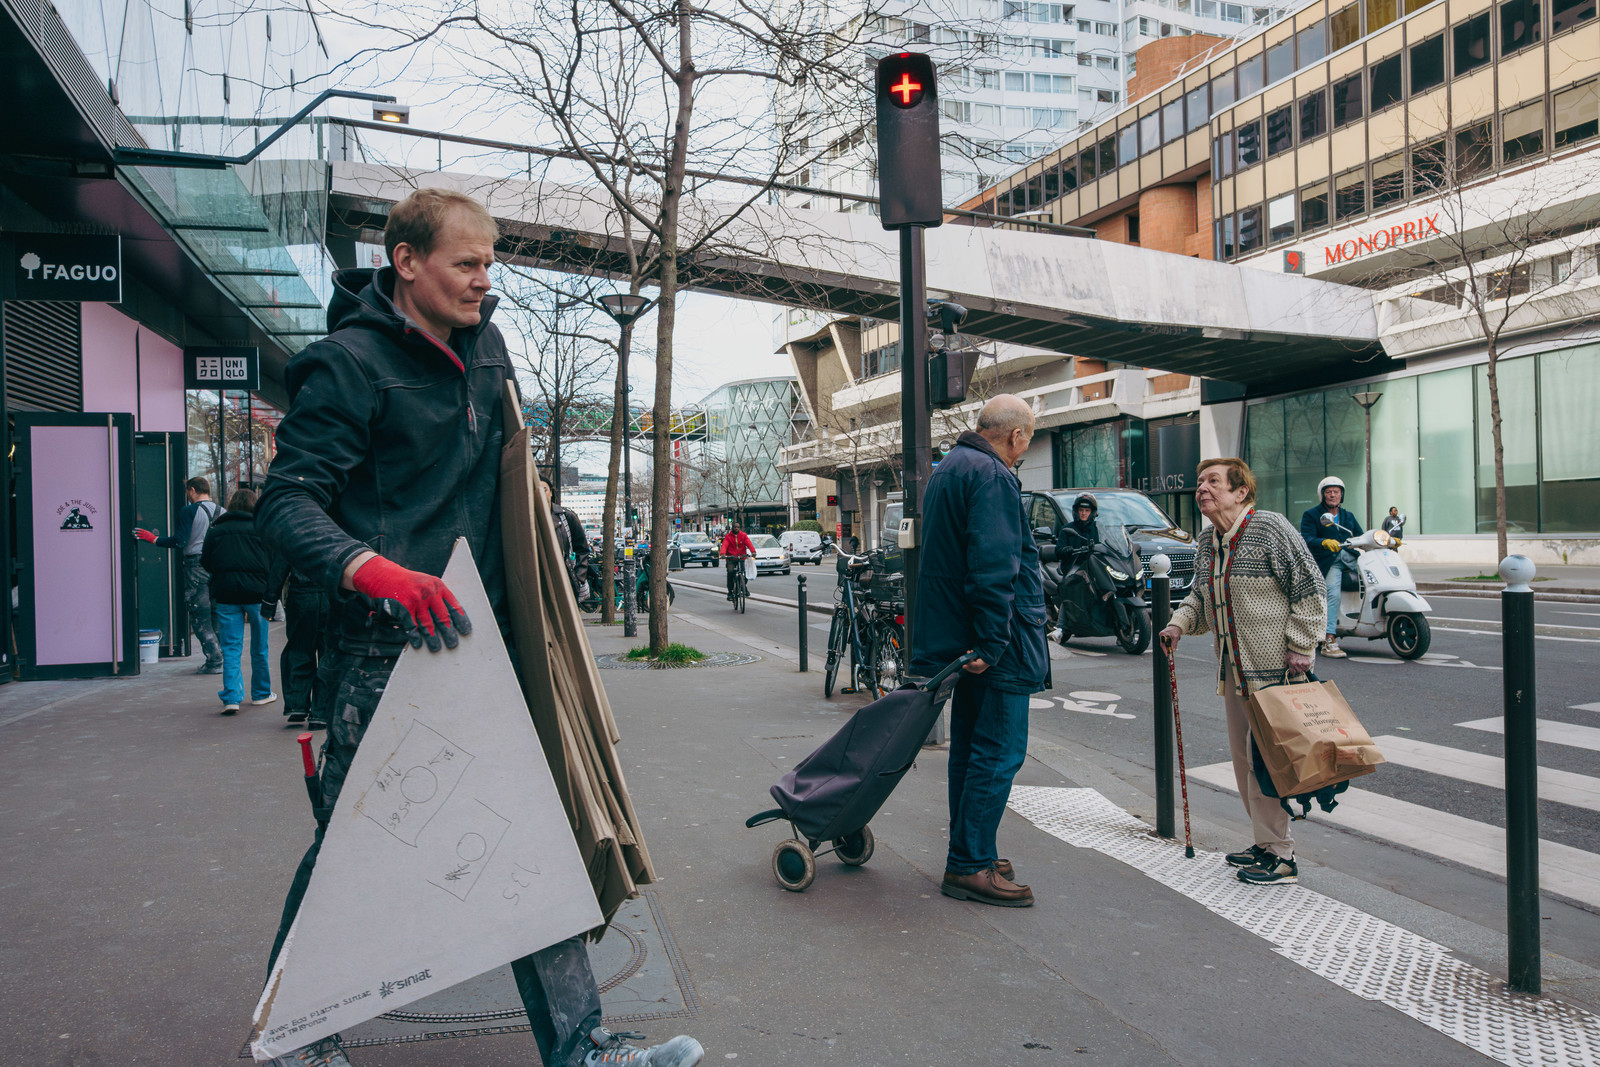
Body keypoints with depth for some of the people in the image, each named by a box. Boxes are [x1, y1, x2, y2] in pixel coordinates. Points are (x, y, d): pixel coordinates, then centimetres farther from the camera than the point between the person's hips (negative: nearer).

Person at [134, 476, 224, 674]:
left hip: (196, 565, -5)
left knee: (199, 617, -1)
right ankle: (225, 657, 12)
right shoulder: (222, 511, 10)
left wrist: (153, 539, 0)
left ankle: (215, 661, -7)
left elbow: (179, 541, -12)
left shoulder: (189, 512, -6)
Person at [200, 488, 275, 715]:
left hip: (226, 594, 1)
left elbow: (205, 564, 7)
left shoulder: (215, 530, 6)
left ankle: (231, 697, -7)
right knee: (259, 647, 11)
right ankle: (261, 693, 22)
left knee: (231, 648, 3)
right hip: (257, 593, -1)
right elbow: (273, 562, -1)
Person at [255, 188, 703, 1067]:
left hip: (477, 630, 7)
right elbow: (288, 502, -15)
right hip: (384, 642, -6)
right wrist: (377, 572, -32)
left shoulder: (485, 345, 12)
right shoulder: (350, 361, -10)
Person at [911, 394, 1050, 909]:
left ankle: (970, 854, 25)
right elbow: (993, 567, -24)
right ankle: (970, 866, 0)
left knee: (971, 748, 16)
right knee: (1000, 753, -4)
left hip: (961, 640, 10)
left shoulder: (947, 470, 18)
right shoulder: (992, 476, -15)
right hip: (1000, 645, -10)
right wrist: (991, 642, -24)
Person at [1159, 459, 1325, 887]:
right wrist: (1179, 624, 4)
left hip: (1273, 669, -8)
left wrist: (1299, 647, -14)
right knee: (1242, 756, 13)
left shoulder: (1269, 528, -11)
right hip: (1232, 669, 8)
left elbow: (1309, 588, -11)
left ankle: (1279, 856, 5)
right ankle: (1265, 843, 27)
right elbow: (1200, 598, 23)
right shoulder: (1206, 543, 11)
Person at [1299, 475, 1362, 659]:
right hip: (1327, 562, -6)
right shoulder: (1311, 515, 6)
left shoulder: (1348, 517, 24)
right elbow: (1307, 540, -9)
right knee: (1333, 591, -27)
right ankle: (1329, 641, -30)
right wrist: (1325, 542, -30)